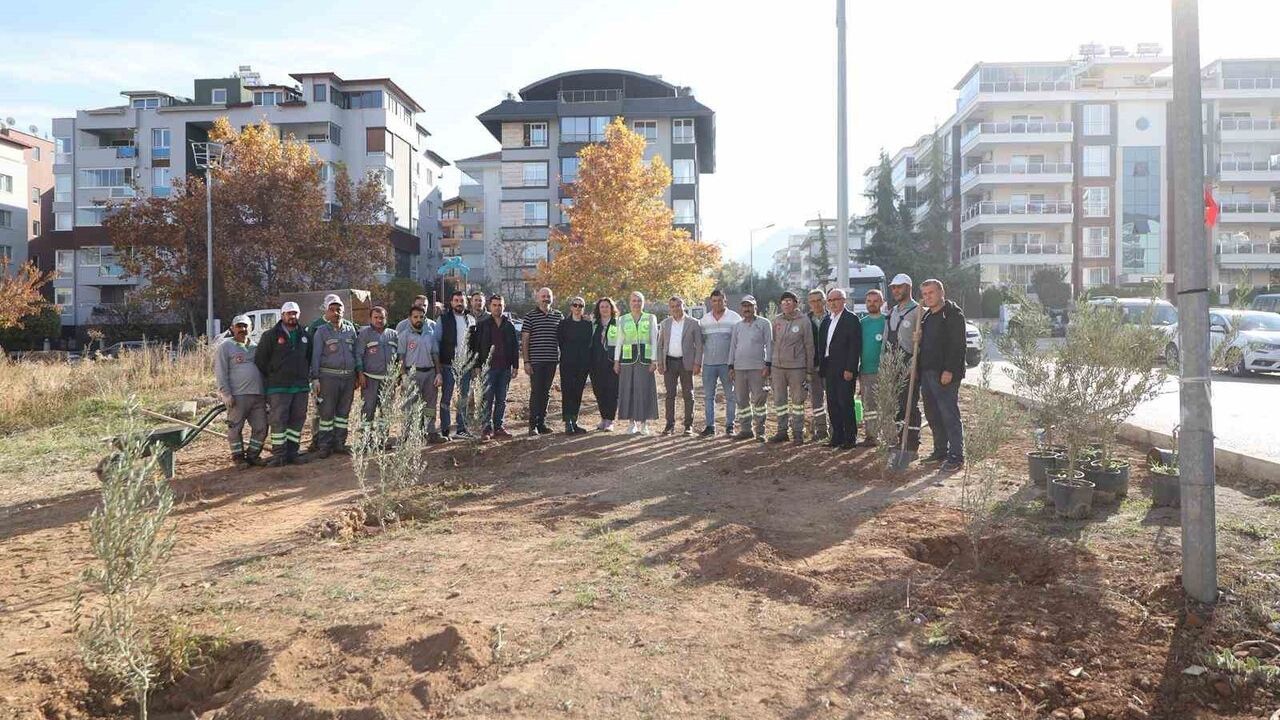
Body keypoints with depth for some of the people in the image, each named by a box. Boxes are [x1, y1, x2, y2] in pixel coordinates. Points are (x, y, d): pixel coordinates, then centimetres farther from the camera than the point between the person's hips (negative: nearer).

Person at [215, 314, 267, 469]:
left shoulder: (255, 347, 19)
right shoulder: (225, 346, 2)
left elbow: (264, 369, 23)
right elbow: (220, 372, -5)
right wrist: (226, 394, -14)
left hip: (258, 395, 5)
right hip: (237, 396, -5)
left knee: (261, 428, 4)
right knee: (235, 428, 0)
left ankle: (253, 454, 18)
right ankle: (238, 457, 13)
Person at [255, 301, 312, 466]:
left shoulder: (304, 335, 14)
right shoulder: (270, 336, 0)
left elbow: (309, 358, 24)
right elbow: (259, 360, 0)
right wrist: (265, 383, -2)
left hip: (301, 386, 5)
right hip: (278, 387, -5)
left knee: (298, 420, 6)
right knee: (278, 420, -7)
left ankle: (292, 452, 14)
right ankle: (279, 455, -3)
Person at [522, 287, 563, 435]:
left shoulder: (559, 316, 10)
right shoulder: (530, 316, 0)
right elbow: (524, 340, -2)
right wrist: (526, 361, -7)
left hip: (552, 361, 4)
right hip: (535, 360, -3)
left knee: (546, 392, 9)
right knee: (536, 392, -4)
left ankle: (542, 423, 16)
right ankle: (533, 424, 0)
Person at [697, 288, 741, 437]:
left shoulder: (734, 318, 0)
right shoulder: (704, 319, 10)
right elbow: (700, 341, 14)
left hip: (727, 363, -3)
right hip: (709, 363, 3)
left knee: (730, 396, 2)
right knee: (708, 396, 5)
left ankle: (729, 426, 10)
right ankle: (710, 426, 11)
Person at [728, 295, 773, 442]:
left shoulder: (764, 324, 3)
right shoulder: (737, 326, 15)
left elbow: (769, 345, -1)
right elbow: (733, 347, 16)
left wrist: (767, 365, -9)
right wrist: (731, 367, 10)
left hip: (758, 368, -4)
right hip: (739, 368, 5)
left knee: (759, 400, -4)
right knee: (742, 401, 7)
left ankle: (760, 431, 2)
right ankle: (746, 429, 15)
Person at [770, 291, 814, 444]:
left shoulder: (804, 321, -5)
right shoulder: (777, 320, 6)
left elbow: (809, 345, -3)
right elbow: (773, 342, 12)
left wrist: (809, 369, -4)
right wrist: (770, 363, 9)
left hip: (797, 367, -4)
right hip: (778, 366, 4)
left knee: (797, 401, 4)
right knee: (779, 400, 9)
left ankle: (798, 432, 11)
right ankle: (782, 431, 18)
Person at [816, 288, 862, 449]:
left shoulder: (851, 319, -7)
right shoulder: (826, 321, 16)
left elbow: (855, 346, -12)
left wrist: (849, 369, -17)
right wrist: (820, 365, 10)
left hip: (844, 369, -7)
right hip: (829, 369, 7)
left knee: (845, 403, -4)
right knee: (832, 404, 9)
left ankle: (850, 438, 4)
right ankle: (837, 436, 17)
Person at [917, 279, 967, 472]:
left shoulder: (953, 314, -8)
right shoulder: (927, 316, 19)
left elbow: (957, 345, -15)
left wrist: (949, 370, -21)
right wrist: (917, 338, 5)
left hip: (945, 374, -9)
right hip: (927, 372, 9)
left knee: (949, 415, -7)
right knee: (932, 416, 13)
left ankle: (956, 457, -3)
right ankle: (940, 452, 23)